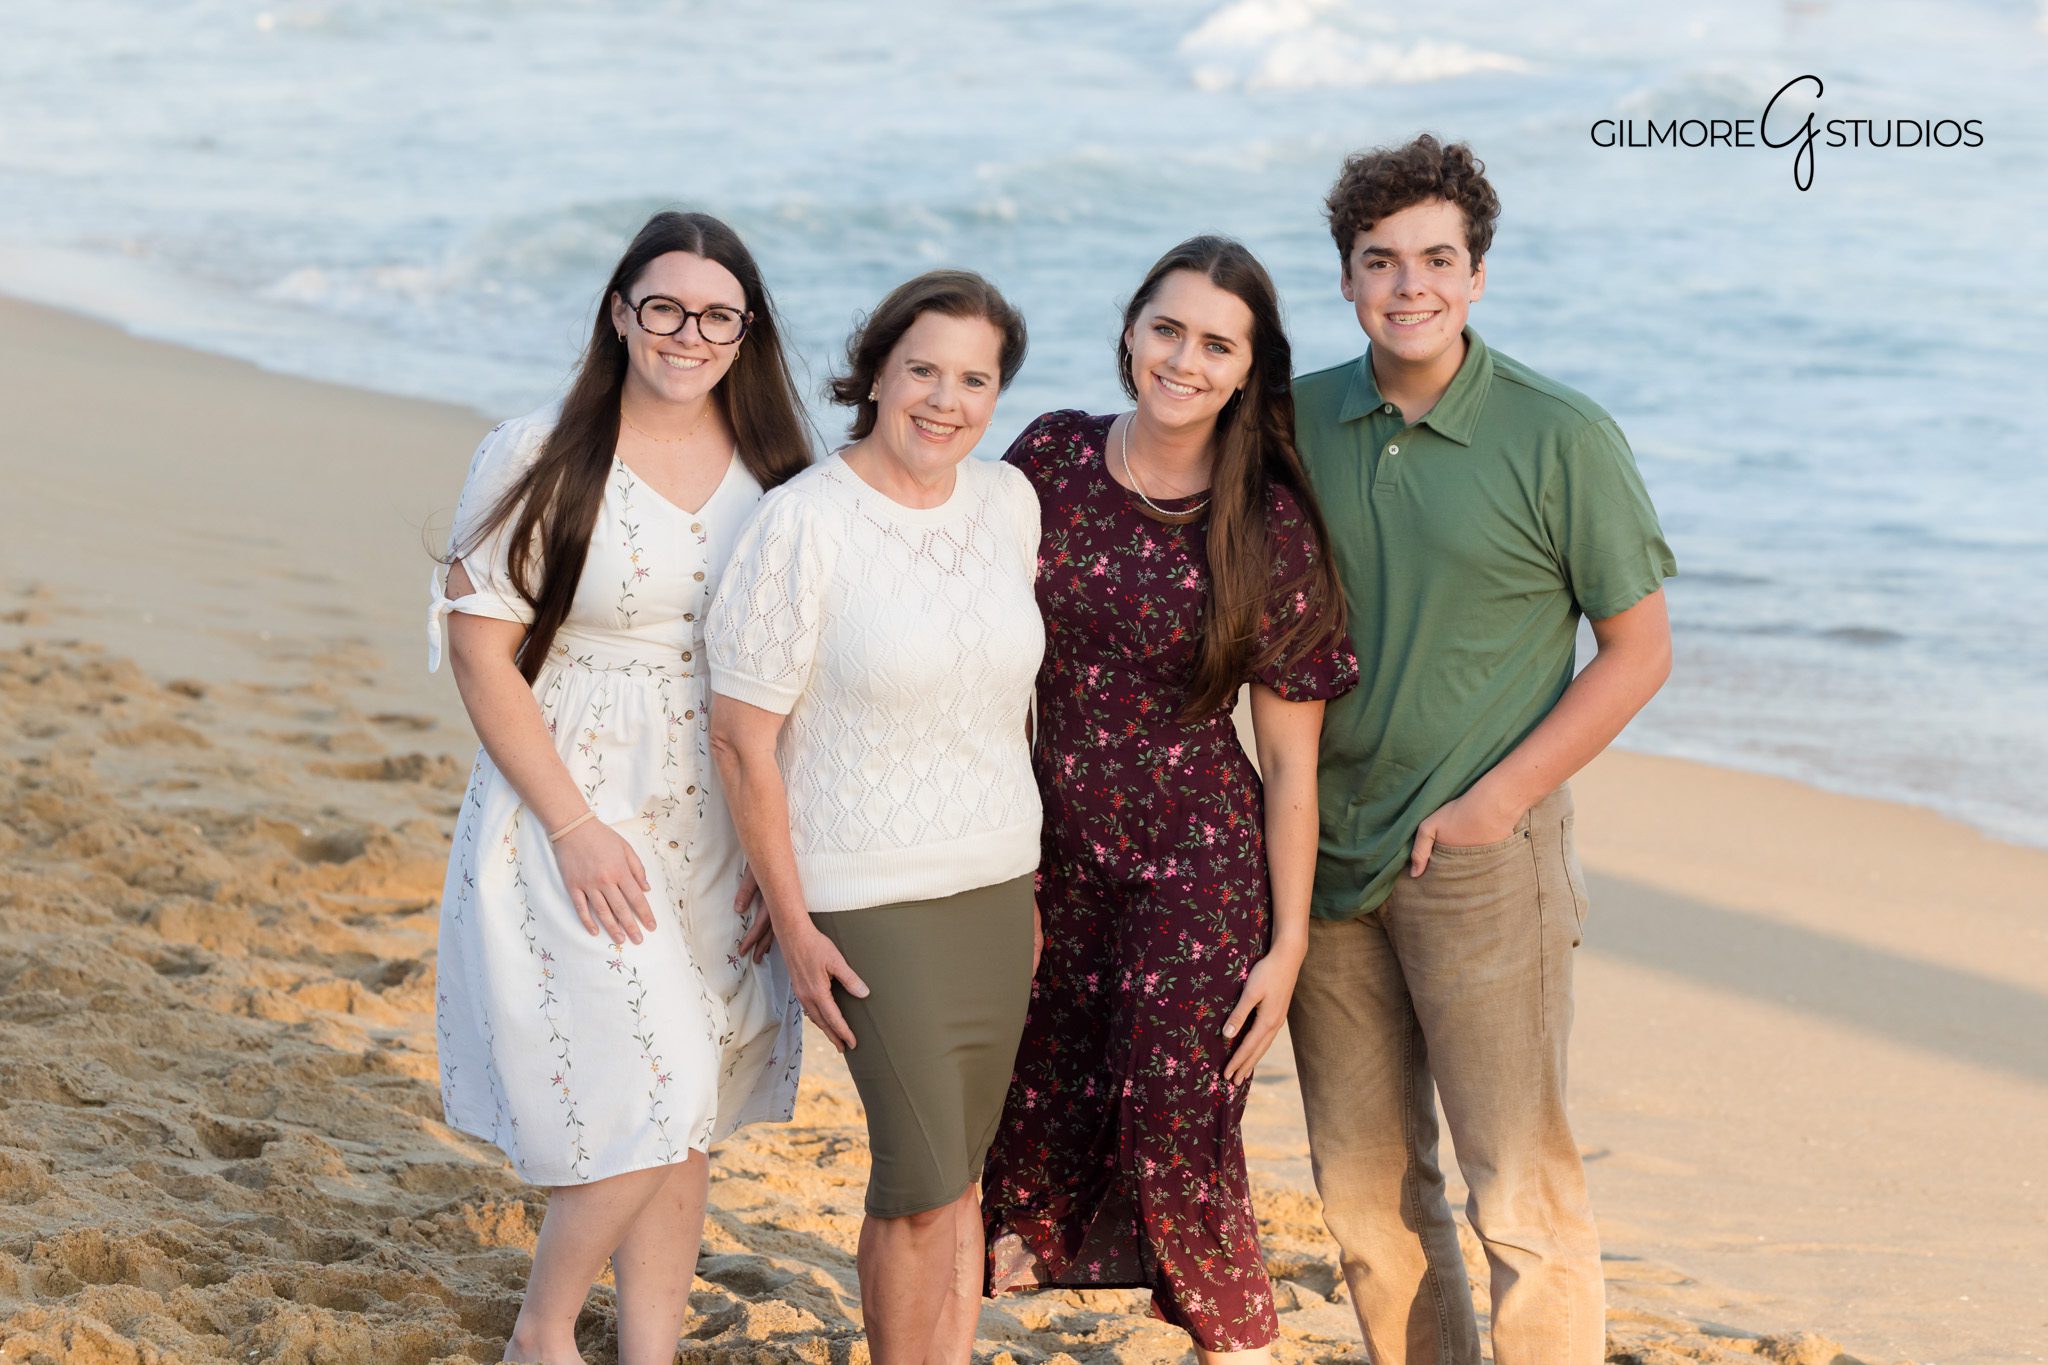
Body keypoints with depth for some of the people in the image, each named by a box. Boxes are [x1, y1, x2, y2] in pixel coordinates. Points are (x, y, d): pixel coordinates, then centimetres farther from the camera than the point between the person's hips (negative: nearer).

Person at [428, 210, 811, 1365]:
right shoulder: (538, 461, -8)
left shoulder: (773, 472, 5)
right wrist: (575, 827, -14)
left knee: (692, 1125, 7)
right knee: (647, 1097, -11)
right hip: (580, 815, -5)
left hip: (723, 829, 5)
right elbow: (481, 653, -9)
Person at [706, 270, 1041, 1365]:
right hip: (870, 896, -6)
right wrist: (794, 923, -11)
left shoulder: (1009, 503, 4)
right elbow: (741, 735, -11)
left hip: (996, 881, 6)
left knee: (955, 1173, 12)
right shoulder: (804, 523, -15)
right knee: (921, 1181, -6)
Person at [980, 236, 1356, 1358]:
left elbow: (1290, 756, -5)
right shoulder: (1050, 458, 0)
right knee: (1038, 1126, 9)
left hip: (1197, 866, -3)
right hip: (1048, 854, 3)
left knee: (1174, 1132, -8)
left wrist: (1288, 942, -6)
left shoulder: (1271, 529, -8)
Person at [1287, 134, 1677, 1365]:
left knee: (1523, 1194, -4)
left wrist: (1494, 803, -12)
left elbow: (1639, 652, -5)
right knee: (1365, 1191, 13)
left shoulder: (1562, 437, -9)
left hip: (1484, 859, -5)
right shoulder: (1299, 422, 4)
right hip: (1326, 852, 5)